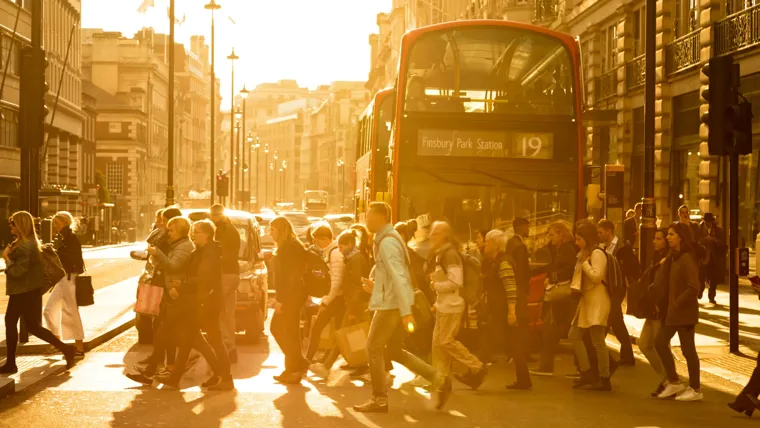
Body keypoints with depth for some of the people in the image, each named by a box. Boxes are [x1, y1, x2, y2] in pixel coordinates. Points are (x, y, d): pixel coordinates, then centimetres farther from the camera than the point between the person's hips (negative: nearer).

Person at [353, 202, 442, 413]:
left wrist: (406, 311, -25)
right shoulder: (387, 238, 15)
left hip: (392, 303, -10)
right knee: (394, 351, 13)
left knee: (374, 347, -2)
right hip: (392, 302, 10)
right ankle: (438, 380, 12)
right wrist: (374, 284, 8)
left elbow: (398, 277, -23)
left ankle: (379, 400, 4)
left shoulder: (387, 242, -17)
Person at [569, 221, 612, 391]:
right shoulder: (586, 254, 18)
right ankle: (587, 373, 14)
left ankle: (605, 379, -5)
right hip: (586, 300, 11)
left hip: (597, 301, -11)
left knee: (598, 341, -9)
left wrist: (584, 262, -15)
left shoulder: (597, 253, -12)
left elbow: (596, 276, -22)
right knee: (575, 335, 10)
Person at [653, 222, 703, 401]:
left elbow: (694, 287, -23)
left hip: (685, 311, -9)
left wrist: (677, 303, -18)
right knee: (660, 342, 9)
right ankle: (673, 382, 19)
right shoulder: (673, 257, 11)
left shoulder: (687, 258, -16)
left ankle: (695, 389, 10)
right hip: (673, 311, 9)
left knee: (687, 349, -1)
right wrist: (668, 305, 7)